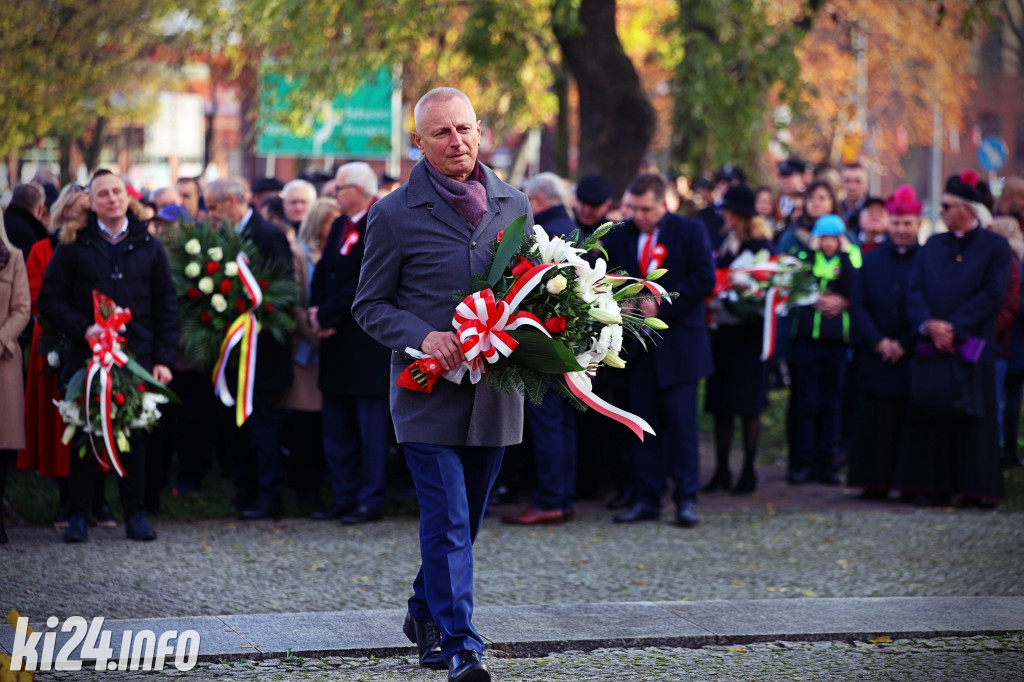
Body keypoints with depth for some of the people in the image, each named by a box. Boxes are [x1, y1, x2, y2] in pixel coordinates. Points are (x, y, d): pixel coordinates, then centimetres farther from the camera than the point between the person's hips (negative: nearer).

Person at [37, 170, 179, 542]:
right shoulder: (74, 245, 2)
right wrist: (82, 328, -14)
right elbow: (50, 299, 1)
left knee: (134, 437, 6)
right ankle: (78, 515, 9)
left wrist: (164, 358, 0)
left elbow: (167, 306, 8)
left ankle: (135, 514, 14)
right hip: (86, 356, -1)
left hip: (137, 357, 2)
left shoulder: (148, 247, 8)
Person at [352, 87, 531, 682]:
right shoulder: (395, 215, -3)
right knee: (447, 520, -10)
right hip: (429, 391, -4)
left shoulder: (514, 206, 9)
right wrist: (423, 338, -17)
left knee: (466, 517, 15)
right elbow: (370, 305, 1)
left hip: (494, 389, 4)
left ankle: (427, 613, 36)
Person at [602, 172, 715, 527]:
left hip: (678, 345, -4)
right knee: (644, 424, 5)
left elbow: (704, 281, -8)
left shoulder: (690, 232, -2)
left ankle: (686, 499, 1)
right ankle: (647, 498, 10)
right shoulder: (620, 236, 7)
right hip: (638, 344, 4)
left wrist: (661, 306, -13)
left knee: (680, 421, -4)